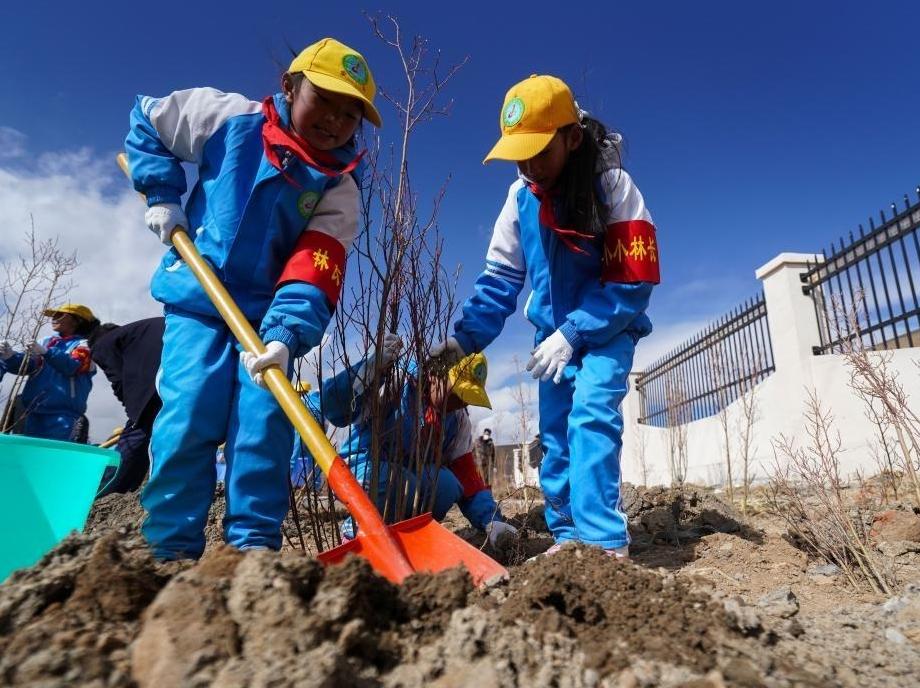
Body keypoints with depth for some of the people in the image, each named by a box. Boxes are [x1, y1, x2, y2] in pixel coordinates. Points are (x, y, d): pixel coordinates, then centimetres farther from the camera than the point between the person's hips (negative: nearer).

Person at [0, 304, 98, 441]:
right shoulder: (47, 342, 20)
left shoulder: (84, 345, 3)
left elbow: (73, 366, -15)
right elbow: (26, 365, 9)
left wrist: (46, 352, -25)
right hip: (34, 411, 6)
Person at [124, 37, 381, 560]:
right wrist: (161, 193, 1)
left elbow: (316, 271, -17)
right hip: (198, 299, 0)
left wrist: (286, 333, -33)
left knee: (265, 423, -10)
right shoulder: (230, 118, -1)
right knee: (189, 417, -9)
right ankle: (172, 550, 4)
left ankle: (254, 545, 2)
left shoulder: (339, 187, -3)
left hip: (269, 313, 1)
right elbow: (146, 120, 16)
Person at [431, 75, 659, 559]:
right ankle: (566, 534, 21)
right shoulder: (521, 197, -7)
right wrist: (466, 336, -17)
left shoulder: (614, 187, -20)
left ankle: (604, 541, -14)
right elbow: (500, 278, -5)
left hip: (608, 328, -5)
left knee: (591, 414, -22)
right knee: (555, 433, 7)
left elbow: (632, 283, -21)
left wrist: (573, 335, -26)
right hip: (554, 331, 5)